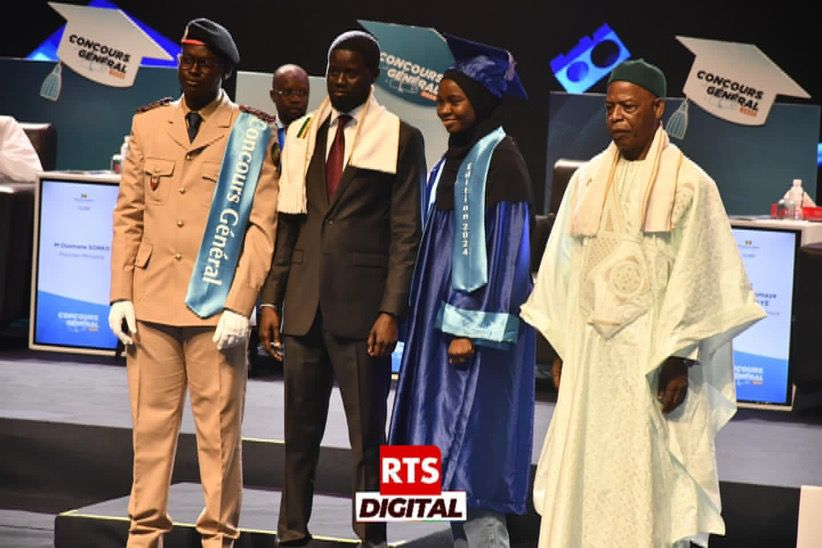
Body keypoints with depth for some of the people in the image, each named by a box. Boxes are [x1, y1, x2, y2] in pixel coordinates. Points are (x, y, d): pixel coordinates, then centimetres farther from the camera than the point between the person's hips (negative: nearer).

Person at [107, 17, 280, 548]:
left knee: (219, 430, 1)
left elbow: (262, 227, -4)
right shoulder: (148, 125, 10)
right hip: (151, 302, 3)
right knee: (151, 425, 6)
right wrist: (120, 296, 2)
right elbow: (128, 215, 10)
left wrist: (240, 306, -12)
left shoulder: (253, 135, 0)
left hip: (216, 308, -3)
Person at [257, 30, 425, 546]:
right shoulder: (301, 134, 13)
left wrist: (391, 311, -11)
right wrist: (271, 298, 7)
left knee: (367, 436, 1)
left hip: (362, 307, -4)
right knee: (300, 432, 9)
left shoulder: (400, 139, 0)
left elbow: (407, 233, -4)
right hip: (304, 304, 4)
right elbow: (288, 222, 14)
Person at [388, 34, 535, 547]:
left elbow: (505, 246, -16)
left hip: (477, 321, -9)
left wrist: (474, 328, -20)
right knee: (450, 447, 9)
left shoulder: (500, 159, -12)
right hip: (445, 317, 9)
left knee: (472, 444, -8)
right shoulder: (454, 160, 14)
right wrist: (432, 320, 15)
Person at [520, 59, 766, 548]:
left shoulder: (689, 185, -5)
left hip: (651, 353, -5)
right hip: (591, 350, 5)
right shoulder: (588, 180, 10)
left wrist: (678, 361, -12)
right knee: (584, 473, 4)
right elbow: (566, 268, 12)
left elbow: (697, 279, -8)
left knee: (647, 477, -4)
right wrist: (560, 349, 9)